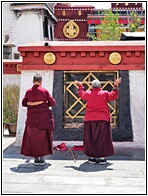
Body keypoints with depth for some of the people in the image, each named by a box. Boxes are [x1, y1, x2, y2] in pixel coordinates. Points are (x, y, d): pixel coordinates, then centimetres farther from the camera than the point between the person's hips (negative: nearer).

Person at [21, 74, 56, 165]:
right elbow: (53, 102, -1)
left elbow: (23, 103, 5)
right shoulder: (44, 91, -5)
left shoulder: (28, 91, -2)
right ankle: (42, 158, 9)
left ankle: (36, 159, 11)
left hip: (32, 118, 1)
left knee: (33, 138, 11)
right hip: (43, 117, -1)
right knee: (43, 137, 10)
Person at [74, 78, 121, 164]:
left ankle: (92, 157, 9)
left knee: (90, 138, 7)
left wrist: (80, 86, 38)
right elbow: (114, 95, 8)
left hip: (90, 119, 2)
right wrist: (115, 86, 18)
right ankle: (102, 157, 2)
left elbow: (81, 94, 23)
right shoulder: (104, 93, -3)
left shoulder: (88, 94, 3)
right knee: (102, 138, 3)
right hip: (102, 119, -2)